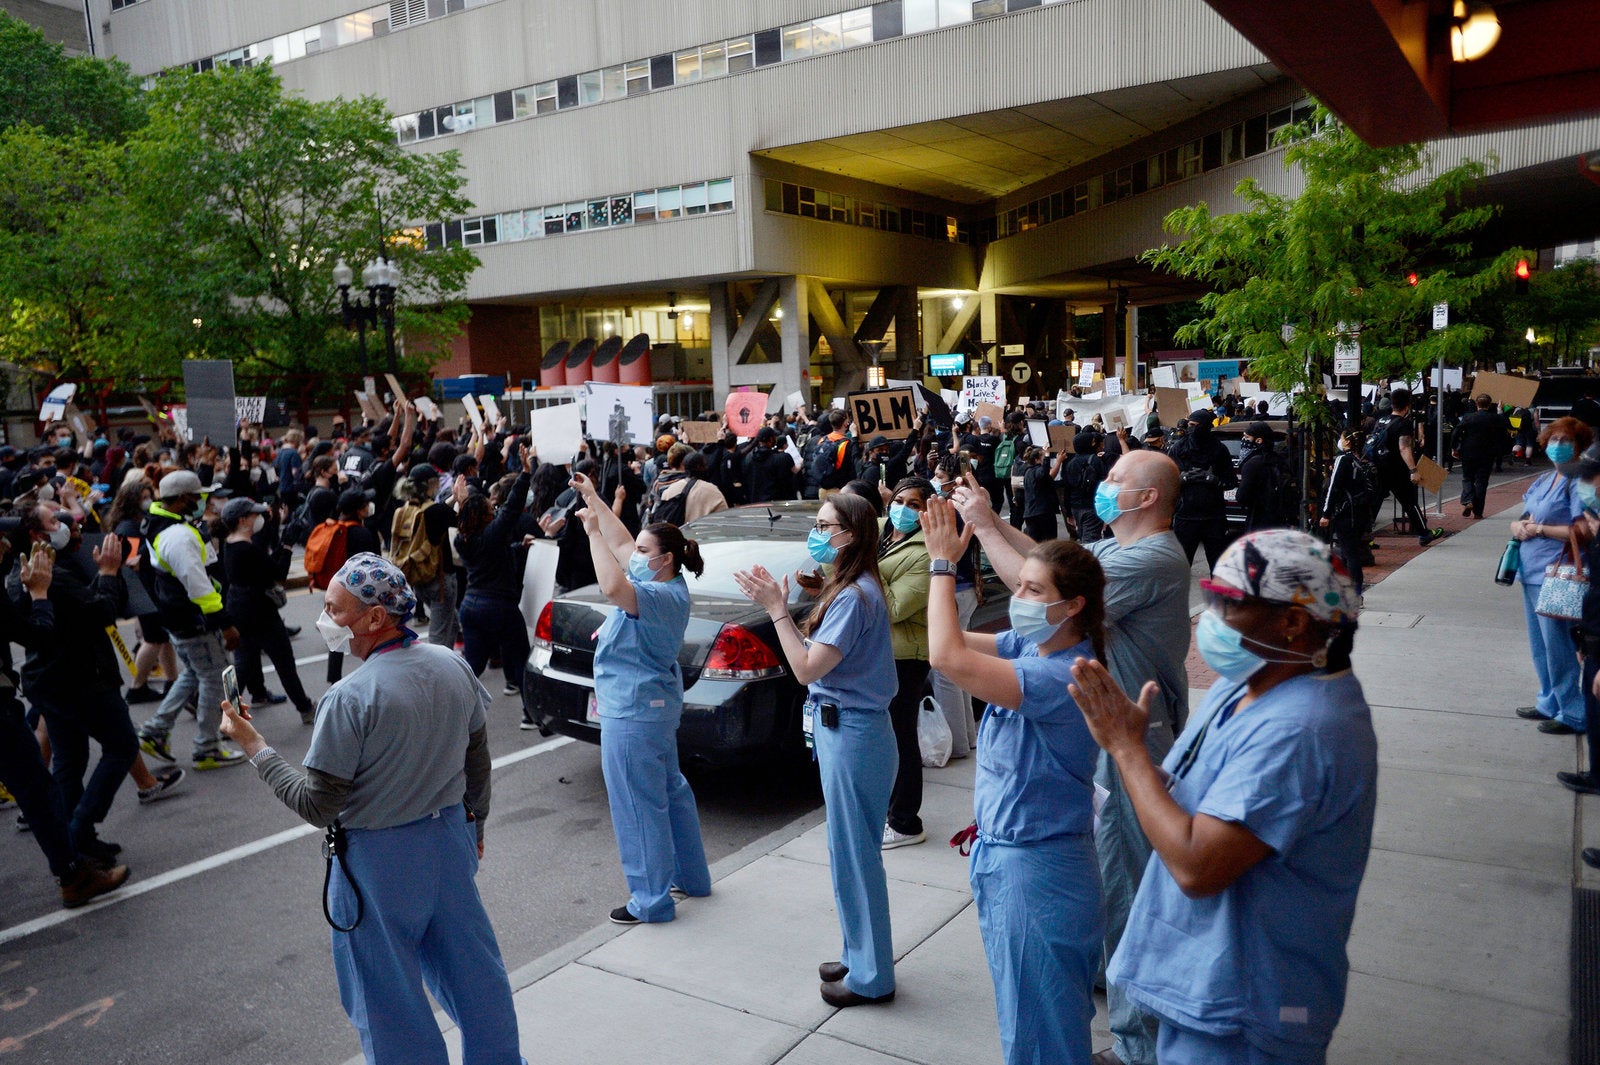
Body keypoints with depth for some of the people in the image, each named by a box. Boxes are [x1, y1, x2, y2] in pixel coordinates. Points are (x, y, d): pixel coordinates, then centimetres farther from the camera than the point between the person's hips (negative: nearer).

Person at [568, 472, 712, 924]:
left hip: (634, 712, -11)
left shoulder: (664, 596, -24)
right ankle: (690, 877, 36)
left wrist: (593, 532, -34)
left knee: (639, 806, 0)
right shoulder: (666, 582, 5)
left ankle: (652, 900, 11)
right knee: (669, 790, 22)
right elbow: (621, 542, 15)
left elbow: (614, 588, -42)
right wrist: (592, 498, 13)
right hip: (655, 704, 11)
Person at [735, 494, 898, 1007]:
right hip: (846, 728, 10)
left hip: (851, 735, -10)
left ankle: (871, 977, 16)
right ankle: (861, 957, 33)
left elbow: (807, 668, -21)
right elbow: (816, 654, 7)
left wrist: (776, 609, -18)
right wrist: (779, 604, 1)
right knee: (853, 852, 19)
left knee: (853, 854, 2)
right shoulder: (850, 588, 11)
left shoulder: (854, 596, -20)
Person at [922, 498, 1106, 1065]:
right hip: (1003, 849, 9)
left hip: (1035, 867, -9)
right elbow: (956, 644, 2)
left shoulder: (1064, 676, -29)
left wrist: (943, 562, -26)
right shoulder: (1030, 645, -2)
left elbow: (948, 656, -36)